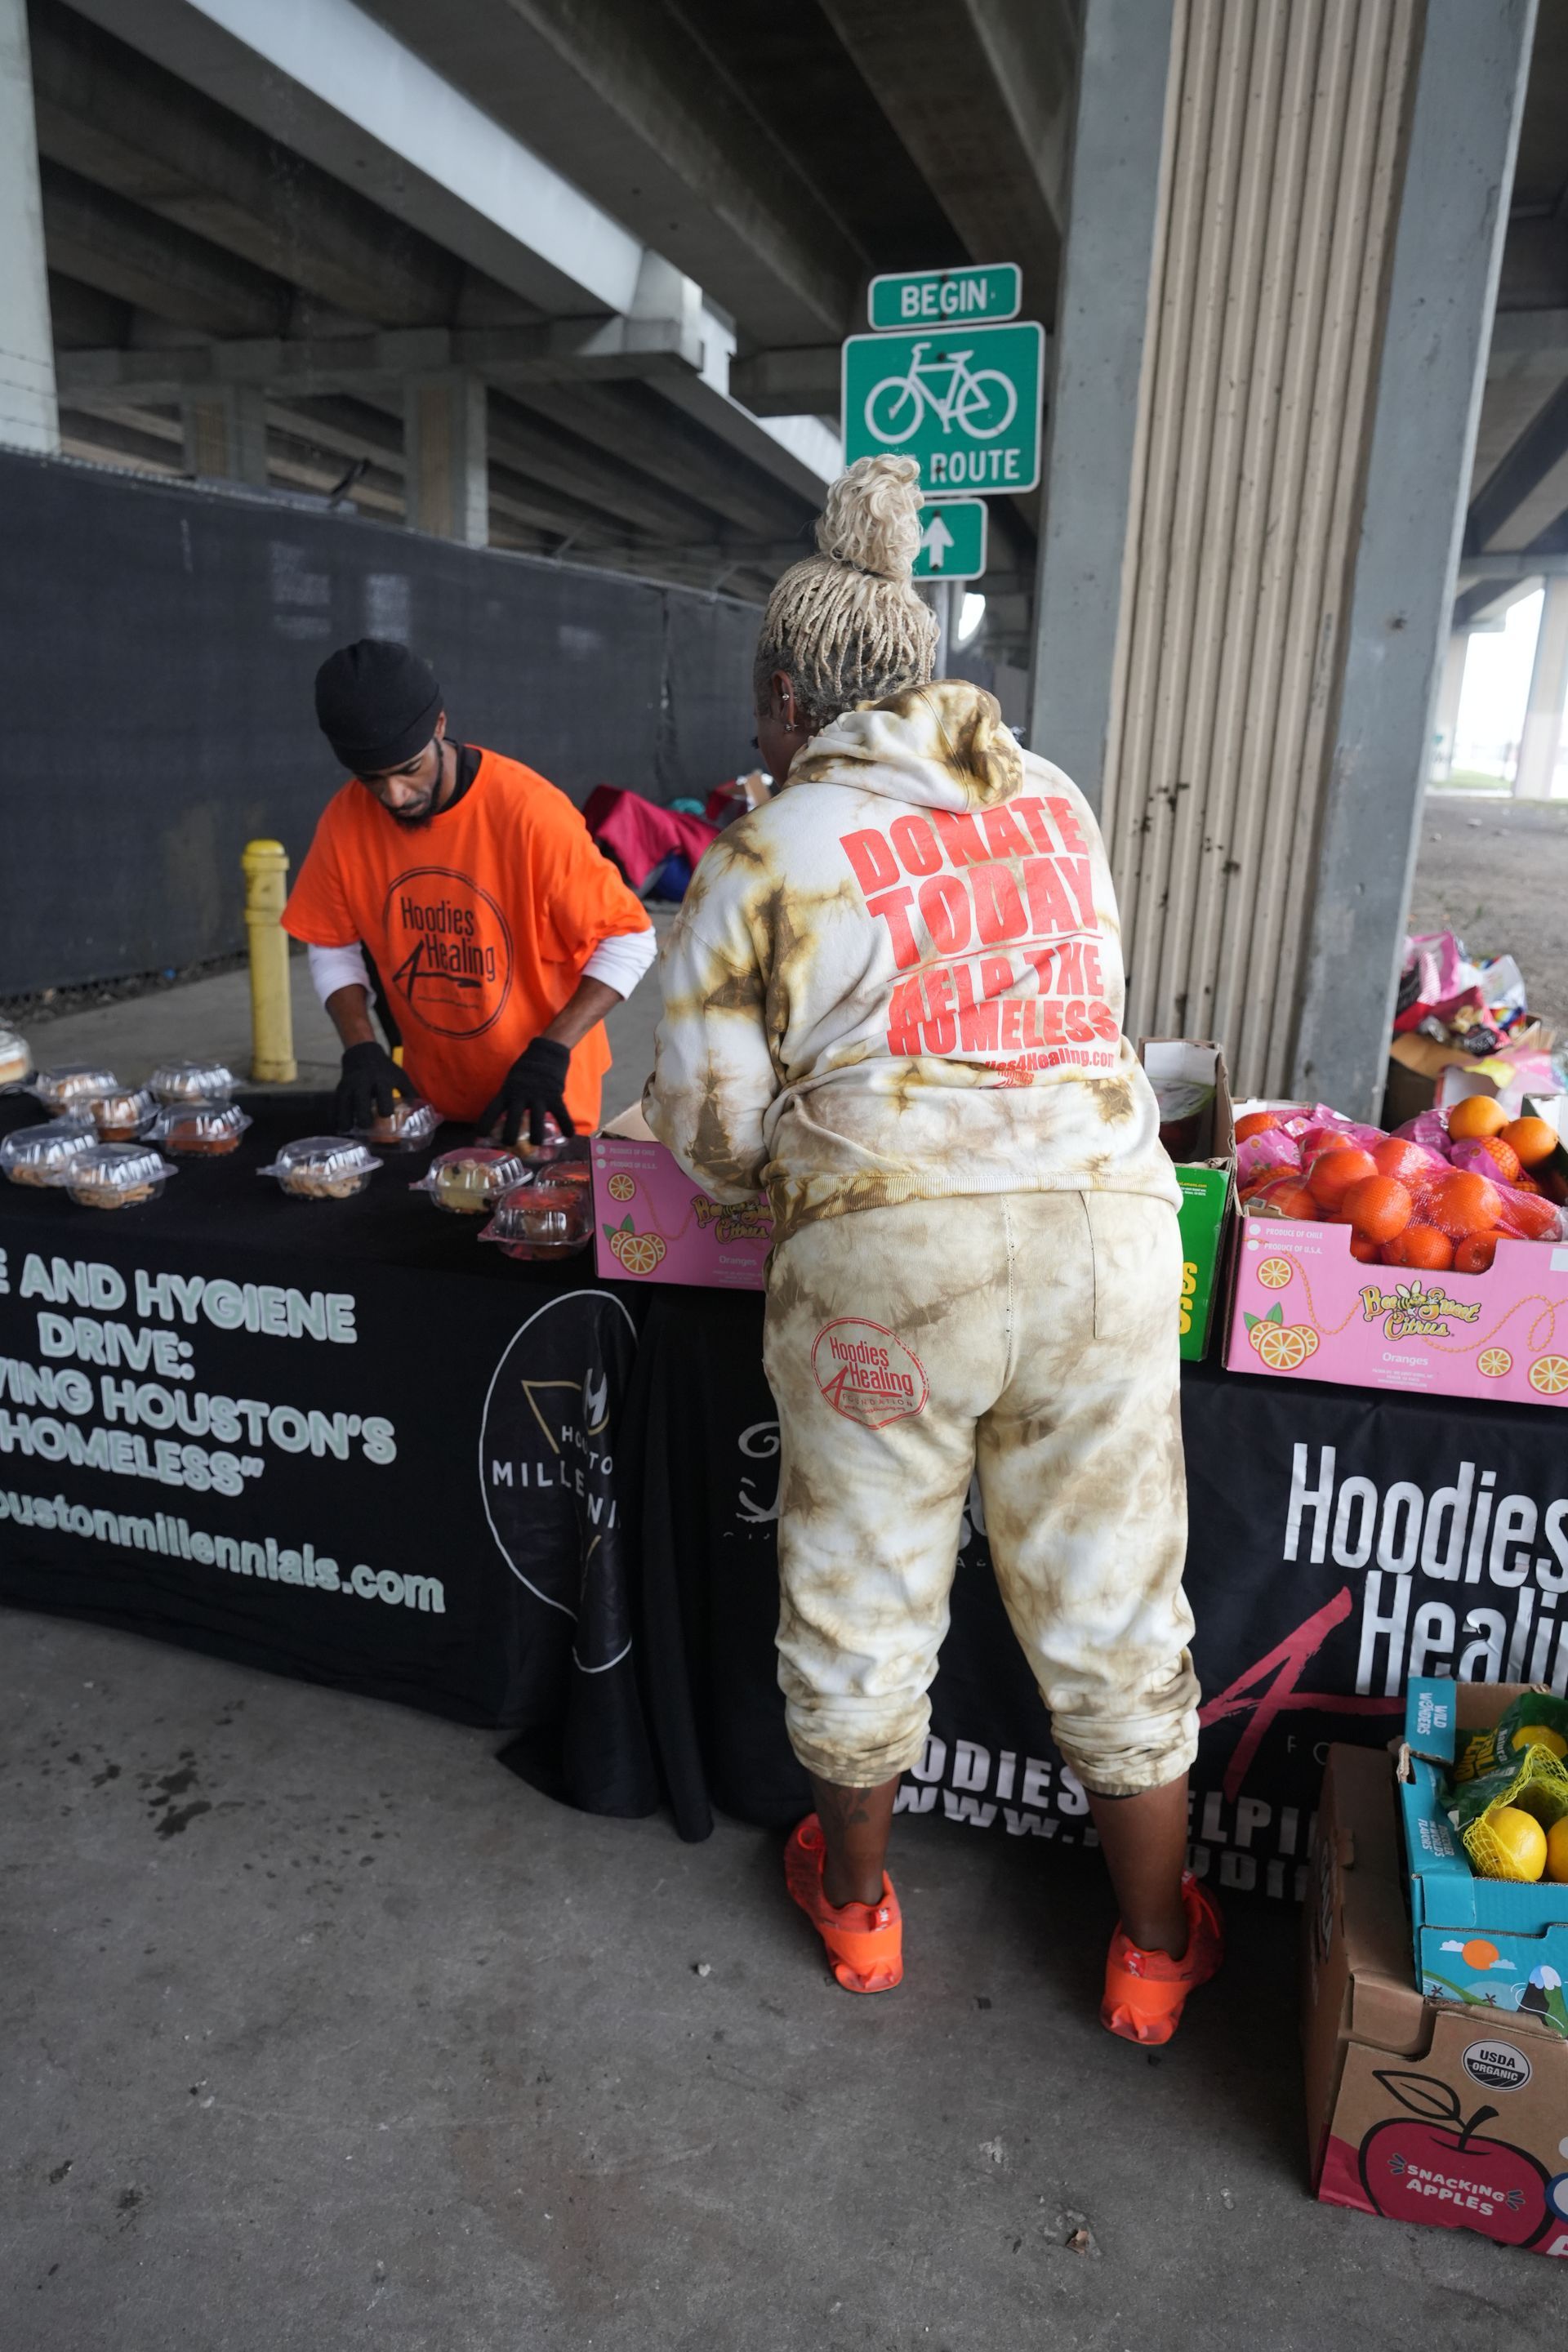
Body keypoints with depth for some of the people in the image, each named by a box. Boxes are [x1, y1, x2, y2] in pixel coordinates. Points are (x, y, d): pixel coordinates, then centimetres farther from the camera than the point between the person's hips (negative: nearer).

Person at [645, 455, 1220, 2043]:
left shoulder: (762, 857, 1)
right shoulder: (1059, 804, 13)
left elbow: (710, 1129, 3)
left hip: (884, 1253, -3)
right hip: (1107, 1218, 4)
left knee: (862, 1605, 18)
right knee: (1110, 1616, 18)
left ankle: (856, 1904, 42)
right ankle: (1155, 1953, 38)